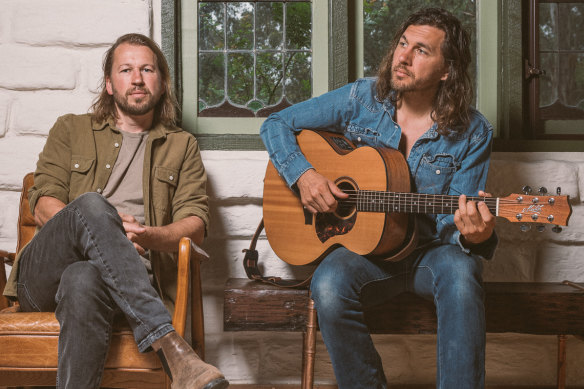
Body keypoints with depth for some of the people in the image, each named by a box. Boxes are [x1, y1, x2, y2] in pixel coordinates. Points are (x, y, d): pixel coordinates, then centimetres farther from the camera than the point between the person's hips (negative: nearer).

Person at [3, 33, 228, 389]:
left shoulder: (181, 146, 21)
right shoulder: (71, 130, 21)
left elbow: (196, 223, 7)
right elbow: (43, 206, 7)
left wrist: (150, 235, -16)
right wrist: (102, 226, -14)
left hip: (128, 277, 0)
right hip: (44, 276, 1)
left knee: (82, 282, -39)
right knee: (91, 204, -35)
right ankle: (172, 347, -45)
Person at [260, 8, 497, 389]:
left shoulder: (473, 132, -4)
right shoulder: (362, 99, -1)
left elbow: (452, 222, -6)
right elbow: (276, 124, 6)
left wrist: (476, 235, -31)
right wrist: (303, 174, -13)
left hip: (432, 250, 0)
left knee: (460, 272, -36)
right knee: (329, 285, -32)